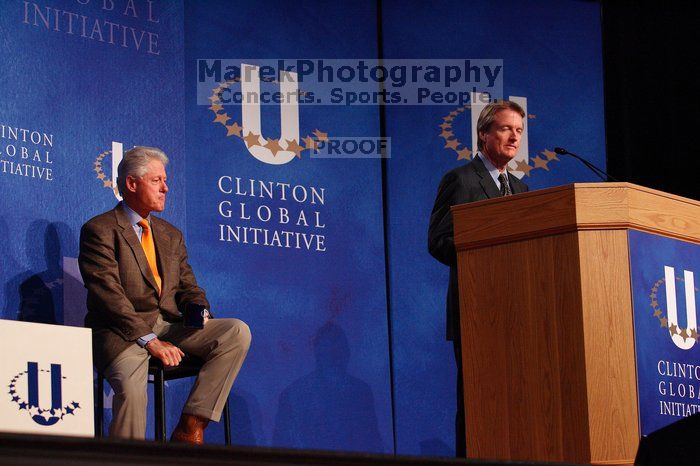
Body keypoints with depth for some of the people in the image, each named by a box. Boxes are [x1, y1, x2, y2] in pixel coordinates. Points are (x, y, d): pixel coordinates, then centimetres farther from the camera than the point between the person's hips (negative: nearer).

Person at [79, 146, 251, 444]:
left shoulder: (171, 235, 22)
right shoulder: (99, 231, -2)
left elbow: (187, 287, 21)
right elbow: (110, 296, -12)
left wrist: (198, 309, -6)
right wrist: (149, 340, -22)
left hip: (169, 326, 7)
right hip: (122, 333, -7)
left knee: (238, 332, -17)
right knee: (131, 385, -37)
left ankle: (191, 428, -19)